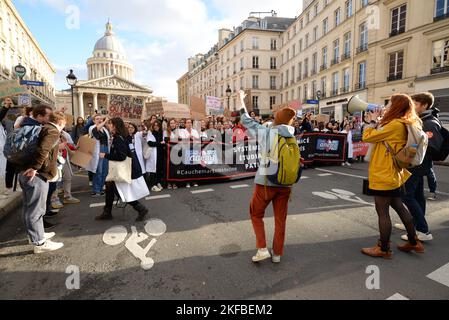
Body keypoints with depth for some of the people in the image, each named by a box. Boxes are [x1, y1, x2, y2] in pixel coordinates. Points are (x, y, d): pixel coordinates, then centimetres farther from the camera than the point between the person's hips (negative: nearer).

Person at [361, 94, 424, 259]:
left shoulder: (395, 124, -18)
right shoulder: (402, 125, 12)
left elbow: (367, 137, -18)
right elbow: (379, 136, 15)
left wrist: (373, 121, -2)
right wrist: (376, 122, 9)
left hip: (383, 177, -10)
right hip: (392, 176, 10)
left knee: (382, 212, 1)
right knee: (399, 207, 21)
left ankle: (384, 249, 14)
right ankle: (414, 242, 34)